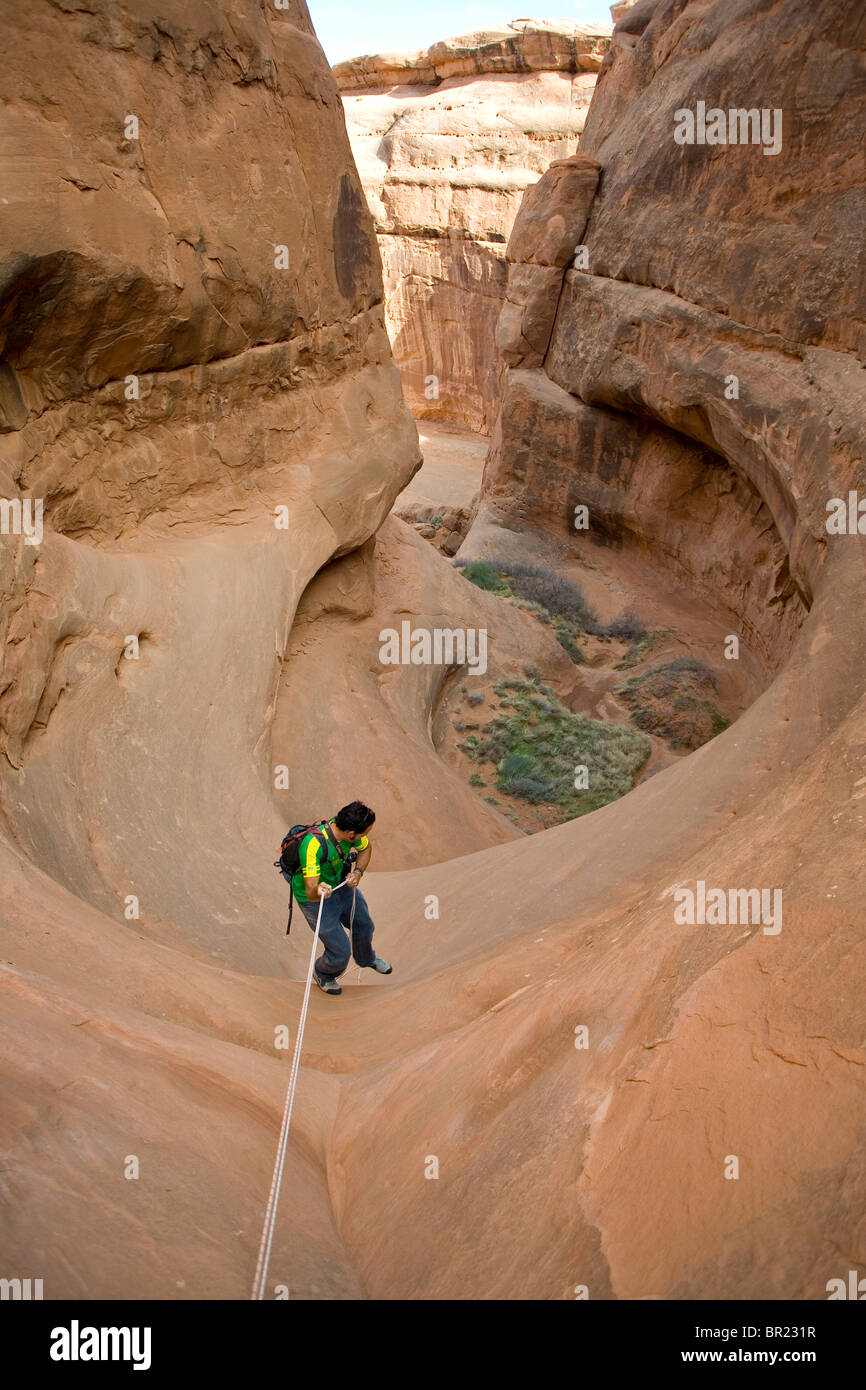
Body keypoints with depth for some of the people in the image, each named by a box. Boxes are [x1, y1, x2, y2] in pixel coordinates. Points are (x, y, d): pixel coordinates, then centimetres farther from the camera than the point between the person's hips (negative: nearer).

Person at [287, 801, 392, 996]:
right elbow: (310, 892, -41)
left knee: (364, 925, 25)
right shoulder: (313, 844, -41)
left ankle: (366, 958, 59)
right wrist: (319, 891, -63)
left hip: (342, 886, 6)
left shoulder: (347, 830, -22)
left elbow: (366, 848, 3)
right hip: (315, 900, -6)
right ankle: (322, 974, 33)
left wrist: (358, 871, -13)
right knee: (340, 952, -3)